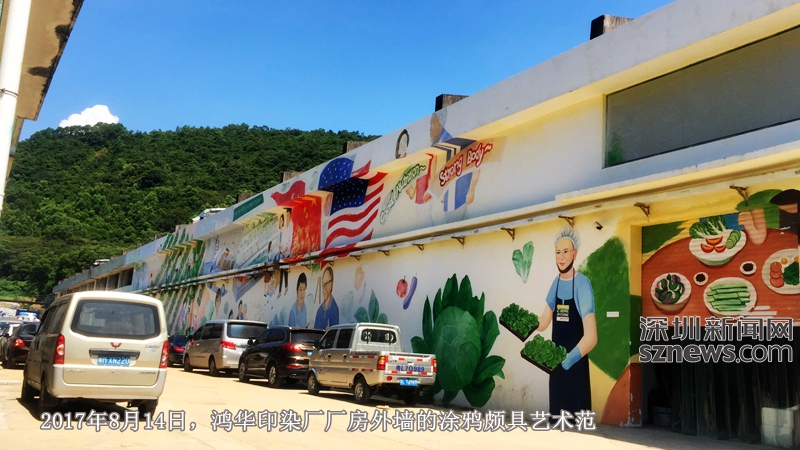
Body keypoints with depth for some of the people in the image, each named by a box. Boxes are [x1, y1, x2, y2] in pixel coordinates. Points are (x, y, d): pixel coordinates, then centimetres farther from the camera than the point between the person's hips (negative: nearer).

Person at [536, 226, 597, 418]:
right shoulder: (555, 283, 6)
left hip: (576, 366, -6)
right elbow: (542, 323, 11)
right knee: (556, 416, 15)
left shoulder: (582, 284, -16)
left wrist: (569, 358, -35)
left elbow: (591, 336, -23)